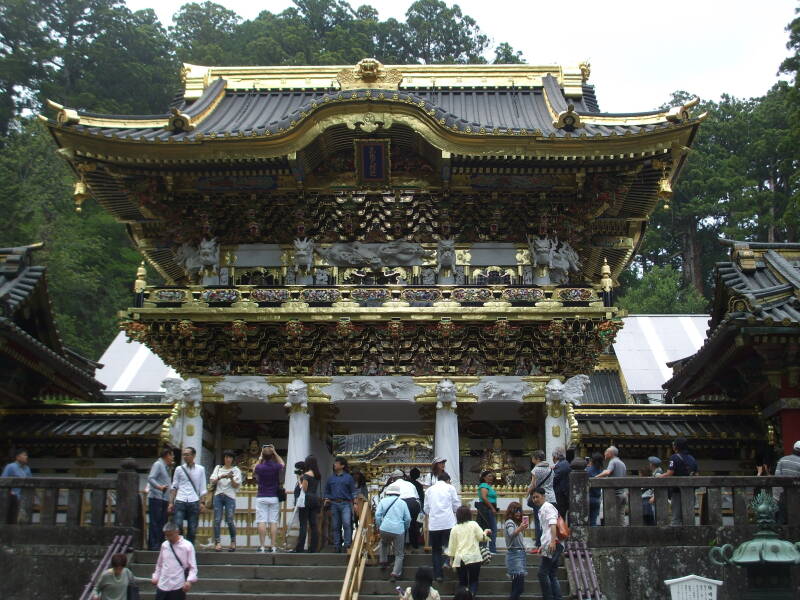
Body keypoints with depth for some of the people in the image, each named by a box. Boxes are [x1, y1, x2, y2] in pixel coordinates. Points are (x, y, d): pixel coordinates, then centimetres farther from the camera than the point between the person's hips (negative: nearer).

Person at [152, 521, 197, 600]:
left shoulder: (187, 546, -7)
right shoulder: (164, 545, 6)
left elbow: (193, 567, -7)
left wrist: (189, 581, -19)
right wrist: (156, 577, 13)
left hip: (178, 586, -4)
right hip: (162, 585, 4)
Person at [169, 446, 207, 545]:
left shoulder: (200, 469, 6)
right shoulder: (179, 469, 7)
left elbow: (202, 488, 7)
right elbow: (174, 487, 9)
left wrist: (202, 503, -1)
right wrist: (171, 503, 3)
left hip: (194, 502, 0)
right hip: (180, 501, 0)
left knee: (192, 529, 2)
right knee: (177, 526, -11)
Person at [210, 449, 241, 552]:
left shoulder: (236, 470, 7)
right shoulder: (218, 468, 12)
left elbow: (236, 485, 1)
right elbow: (212, 482, 4)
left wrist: (231, 478, -17)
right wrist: (220, 477, -14)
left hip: (230, 497, -2)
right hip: (218, 496, 2)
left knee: (229, 521, -5)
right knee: (217, 520, -5)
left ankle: (233, 542, 12)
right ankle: (217, 542, -3)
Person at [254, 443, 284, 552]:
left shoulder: (259, 467, -6)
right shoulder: (276, 467, -5)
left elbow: (254, 470, 20)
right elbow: (282, 464, 20)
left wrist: (260, 457, 20)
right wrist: (275, 452, 18)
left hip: (261, 497, -1)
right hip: (274, 498, 1)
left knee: (262, 522, -2)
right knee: (273, 522, 2)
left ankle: (262, 546, -5)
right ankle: (273, 546, 0)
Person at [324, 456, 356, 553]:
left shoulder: (348, 477, 6)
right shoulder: (331, 478, 15)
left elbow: (353, 492, 5)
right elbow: (327, 491, 21)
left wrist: (355, 503, -4)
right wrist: (326, 499, 4)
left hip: (345, 504, -4)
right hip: (334, 504, 4)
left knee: (347, 524, -16)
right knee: (335, 526, 5)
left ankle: (347, 545, -14)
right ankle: (337, 546, 11)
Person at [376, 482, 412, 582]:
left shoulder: (383, 501, 10)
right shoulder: (402, 503, 11)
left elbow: (378, 515, 2)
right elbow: (408, 518, 8)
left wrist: (379, 527, 15)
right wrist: (405, 528, 24)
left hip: (385, 529, 1)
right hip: (399, 530, -1)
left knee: (384, 543, 34)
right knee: (399, 554, 8)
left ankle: (383, 561, 33)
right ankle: (395, 573, -3)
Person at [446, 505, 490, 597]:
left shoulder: (455, 528, 3)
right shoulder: (473, 524, -3)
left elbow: (452, 546, 6)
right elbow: (482, 537, -2)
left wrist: (451, 559, 15)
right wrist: (486, 532, 18)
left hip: (460, 559, 2)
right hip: (473, 558, -2)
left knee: (462, 582, 11)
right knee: (473, 581, 6)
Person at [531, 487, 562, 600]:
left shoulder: (547, 507, -5)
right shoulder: (541, 510, 25)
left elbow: (553, 524, -18)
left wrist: (552, 541, -29)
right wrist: (543, 546, 35)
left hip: (553, 545, -10)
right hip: (551, 546, 10)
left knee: (543, 573, -10)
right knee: (553, 575, 9)